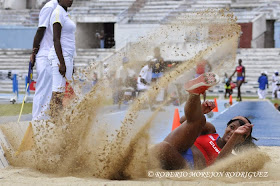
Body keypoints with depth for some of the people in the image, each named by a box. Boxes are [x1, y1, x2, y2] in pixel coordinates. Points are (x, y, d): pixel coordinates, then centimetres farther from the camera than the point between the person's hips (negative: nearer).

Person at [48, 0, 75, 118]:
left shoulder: (64, 14, 19)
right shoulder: (58, 13, -11)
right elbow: (56, 40, -17)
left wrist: (70, 64, 23)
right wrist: (62, 63, -22)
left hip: (67, 57, 10)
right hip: (60, 58, -10)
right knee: (58, 93, -11)